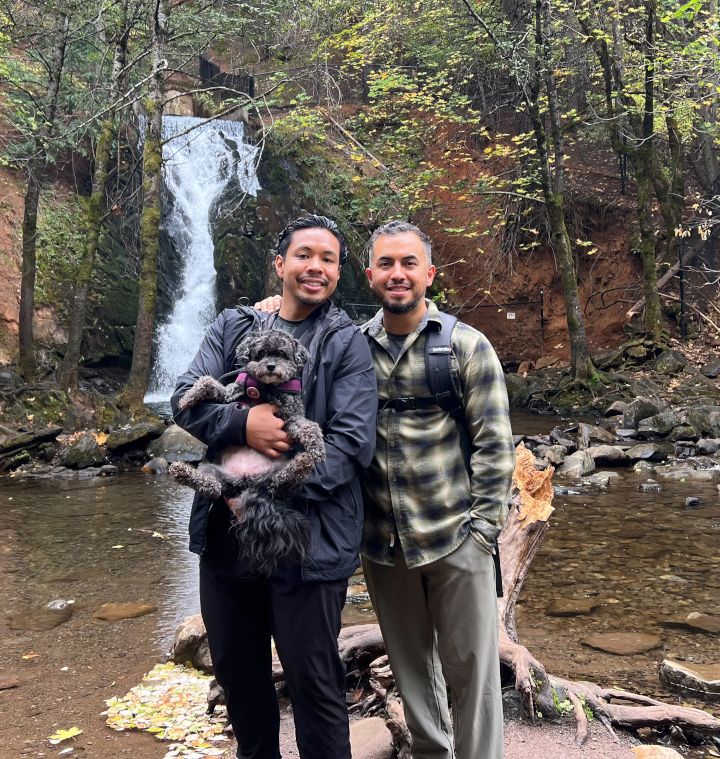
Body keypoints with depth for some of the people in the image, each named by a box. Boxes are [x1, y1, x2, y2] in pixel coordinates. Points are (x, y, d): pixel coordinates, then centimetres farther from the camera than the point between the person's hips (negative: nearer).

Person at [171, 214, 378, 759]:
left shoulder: (346, 343, -3)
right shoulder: (233, 326, 10)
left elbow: (352, 443, -12)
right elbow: (185, 399, -1)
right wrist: (243, 423, -20)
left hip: (308, 539, -4)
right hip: (225, 532, 5)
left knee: (314, 685, 7)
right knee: (237, 672, 20)